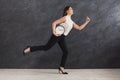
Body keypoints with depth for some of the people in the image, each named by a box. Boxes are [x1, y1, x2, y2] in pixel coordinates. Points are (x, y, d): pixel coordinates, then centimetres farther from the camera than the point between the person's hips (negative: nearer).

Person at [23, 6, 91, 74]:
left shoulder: (72, 22, 18)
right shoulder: (65, 18, -5)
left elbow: (79, 28, 20)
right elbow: (54, 23, -12)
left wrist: (87, 22, 16)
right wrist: (54, 32, -24)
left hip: (62, 38, 8)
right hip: (58, 35, -8)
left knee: (66, 52, 0)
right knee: (46, 47, -13)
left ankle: (61, 68, 6)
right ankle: (29, 49, -4)